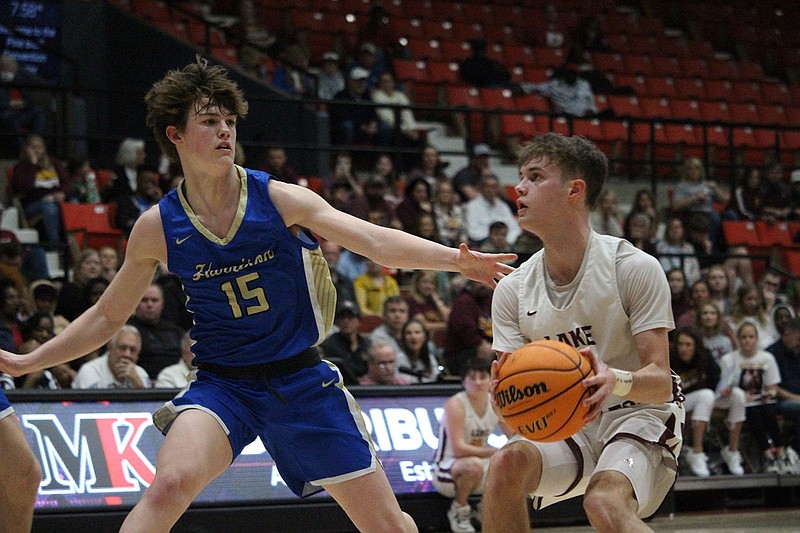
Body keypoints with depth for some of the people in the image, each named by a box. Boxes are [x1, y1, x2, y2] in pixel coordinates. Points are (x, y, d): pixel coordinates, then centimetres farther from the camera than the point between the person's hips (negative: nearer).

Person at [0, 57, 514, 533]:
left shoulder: (280, 200, -8)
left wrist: (457, 258, -30)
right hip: (223, 383, -1)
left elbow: (378, 242, -15)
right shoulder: (158, 228, -4)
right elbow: (107, 316, 9)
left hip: (303, 378, 1)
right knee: (171, 483, -32)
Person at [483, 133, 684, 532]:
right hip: (563, 425, 4)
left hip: (638, 417, -4)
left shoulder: (635, 268, -14)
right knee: (508, 461, -27)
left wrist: (617, 380, -40)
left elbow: (661, 383, -17)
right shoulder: (512, 290, -1)